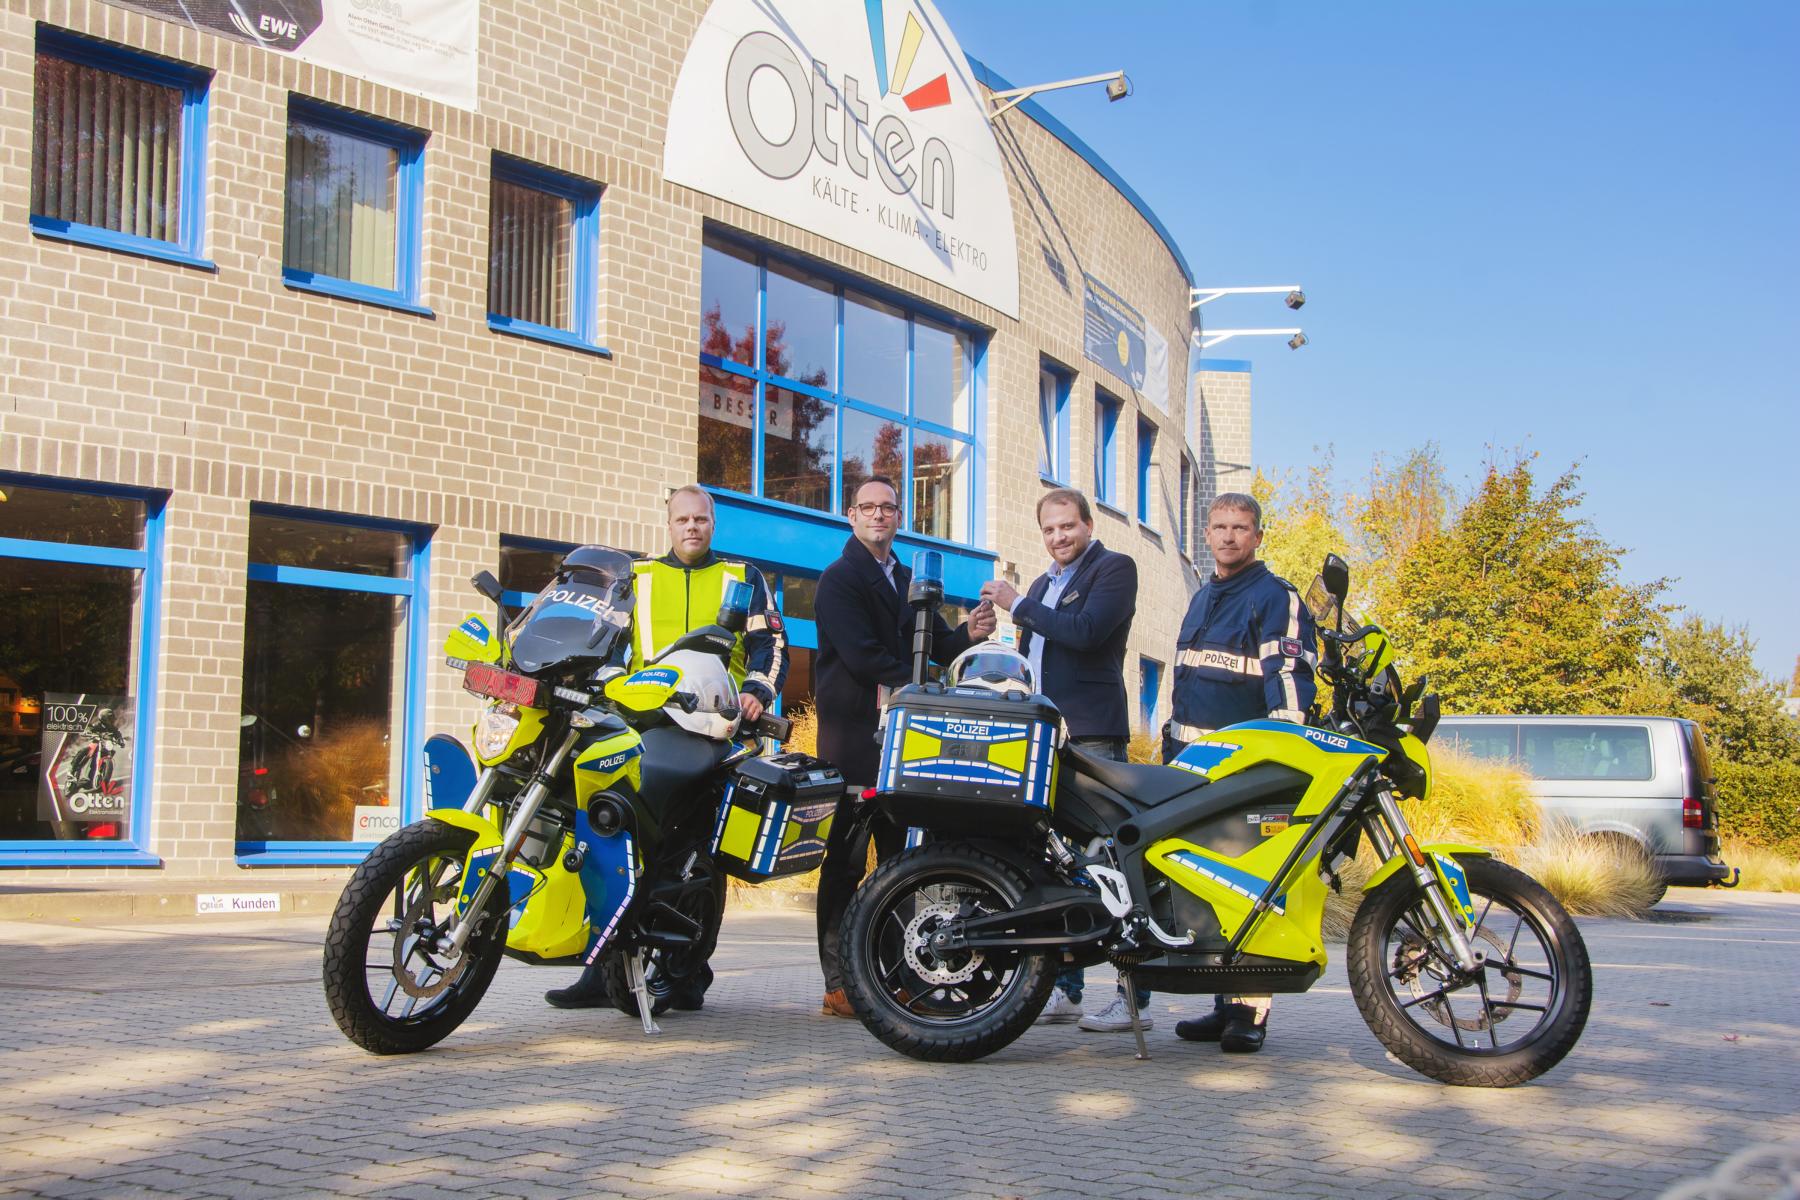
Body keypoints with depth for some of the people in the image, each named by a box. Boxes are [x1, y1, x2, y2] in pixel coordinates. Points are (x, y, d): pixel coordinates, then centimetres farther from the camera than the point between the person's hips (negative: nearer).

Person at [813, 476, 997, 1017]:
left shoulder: (908, 581, 23)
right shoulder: (839, 578, -2)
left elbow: (936, 644, 16)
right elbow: (860, 655, -13)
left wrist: (968, 634, -5)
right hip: (852, 732, -7)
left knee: (903, 856, 6)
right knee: (847, 857, -8)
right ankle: (839, 984, -7)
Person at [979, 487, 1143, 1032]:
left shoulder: (1115, 568, -1)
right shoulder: (1041, 586, 24)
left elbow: (1086, 631, -18)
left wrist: (1018, 605, -8)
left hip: (1093, 735, -8)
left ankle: (1134, 993, -8)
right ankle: (1064, 988, 15)